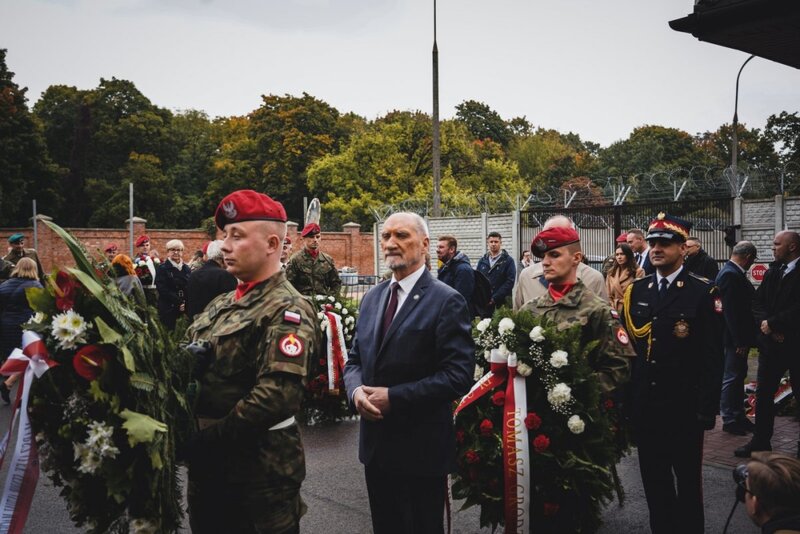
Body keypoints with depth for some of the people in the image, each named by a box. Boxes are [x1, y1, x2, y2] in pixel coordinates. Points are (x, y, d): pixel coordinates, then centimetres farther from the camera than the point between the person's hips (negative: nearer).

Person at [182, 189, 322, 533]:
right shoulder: (221, 305, 11)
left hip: (260, 469, -8)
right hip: (208, 465, 8)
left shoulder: (287, 310, -15)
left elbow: (279, 395, -26)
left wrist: (210, 438, -20)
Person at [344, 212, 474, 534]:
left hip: (421, 447, -6)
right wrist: (356, 391, -10)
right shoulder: (372, 298, 9)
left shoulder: (446, 301, -13)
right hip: (375, 443, 6)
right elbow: (355, 359, 13)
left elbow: (459, 375, -19)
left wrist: (394, 397, -21)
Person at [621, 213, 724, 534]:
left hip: (684, 406, -4)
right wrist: (624, 398, 6)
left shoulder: (703, 292, -8)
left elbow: (712, 356, -10)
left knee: (687, 478, 11)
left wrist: (707, 409, -13)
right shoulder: (636, 290, 7)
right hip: (644, 404, 5)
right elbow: (628, 345, 9)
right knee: (653, 479, 15)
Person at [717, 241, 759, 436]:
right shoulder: (730, 275, -20)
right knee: (732, 377, 0)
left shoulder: (734, 273, 11)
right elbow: (731, 310, -24)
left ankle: (738, 416, 27)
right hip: (735, 337, -10)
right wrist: (740, 341, -23)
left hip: (739, 337, 10)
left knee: (738, 376, 17)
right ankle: (729, 420, 10)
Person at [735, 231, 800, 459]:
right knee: (763, 394, 9)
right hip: (771, 343, 6)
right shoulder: (772, 272, 10)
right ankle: (761, 441, 19)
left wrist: (771, 323, -15)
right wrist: (765, 324, -10)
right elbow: (757, 303, 7)